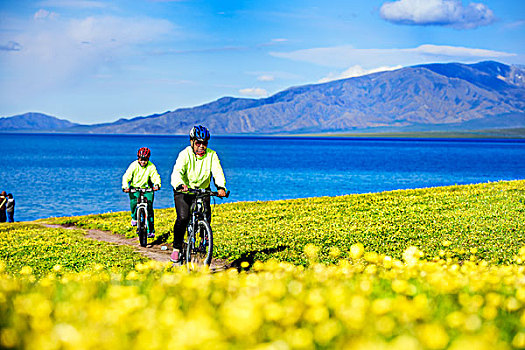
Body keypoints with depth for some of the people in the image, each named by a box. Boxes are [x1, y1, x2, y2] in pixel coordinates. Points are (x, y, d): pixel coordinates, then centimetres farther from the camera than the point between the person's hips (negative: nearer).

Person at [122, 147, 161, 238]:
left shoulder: (151, 167, -9)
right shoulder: (134, 165, -12)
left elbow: (156, 177, -15)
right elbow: (126, 177, -15)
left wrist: (157, 185, -39)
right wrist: (125, 187, -34)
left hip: (147, 189, 0)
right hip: (135, 188, 0)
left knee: (149, 206, -14)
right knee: (133, 201, -27)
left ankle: (151, 230, -7)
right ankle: (134, 217, 6)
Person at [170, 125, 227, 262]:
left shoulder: (212, 155, -8)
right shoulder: (185, 154, -17)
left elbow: (217, 172, -19)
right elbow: (177, 172, -31)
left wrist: (221, 187, -40)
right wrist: (180, 185, -53)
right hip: (184, 191, -2)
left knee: (206, 217, -15)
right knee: (183, 218, -21)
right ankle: (176, 248, -5)